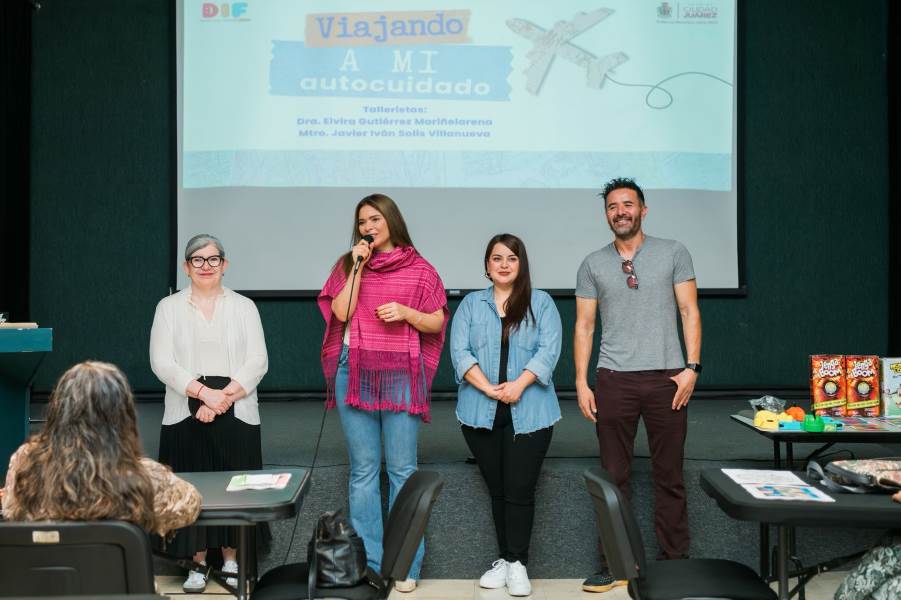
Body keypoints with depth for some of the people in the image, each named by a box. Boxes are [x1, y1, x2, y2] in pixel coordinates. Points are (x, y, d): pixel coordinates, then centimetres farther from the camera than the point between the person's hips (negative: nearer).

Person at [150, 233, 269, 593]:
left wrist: (223, 398, -14)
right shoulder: (169, 307, 6)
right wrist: (205, 393, -16)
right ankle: (198, 563, 18)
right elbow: (161, 362, -5)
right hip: (186, 415, 0)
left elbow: (257, 362, -2)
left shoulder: (244, 307, 6)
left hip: (237, 415, 0)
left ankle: (232, 560, 18)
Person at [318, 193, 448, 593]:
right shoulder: (347, 265, 10)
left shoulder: (419, 269, 5)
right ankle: (366, 561, 15)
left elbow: (436, 323, 4)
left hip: (401, 374, -2)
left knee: (402, 469, 1)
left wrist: (405, 312, -13)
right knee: (363, 470, 6)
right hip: (355, 373, 2)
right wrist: (359, 266, -6)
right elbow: (341, 312, -3)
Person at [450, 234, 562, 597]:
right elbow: (459, 352, -1)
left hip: (529, 412, -1)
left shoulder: (541, 303, 9)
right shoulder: (470, 304, 11)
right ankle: (504, 559, 19)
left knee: (520, 489, -5)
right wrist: (488, 388, -14)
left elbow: (549, 350, -4)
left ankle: (517, 562, 6)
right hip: (481, 412, 2)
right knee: (497, 489, 8)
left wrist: (519, 385, -18)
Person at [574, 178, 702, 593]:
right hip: (614, 380, 1)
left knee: (669, 475, 6)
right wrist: (581, 382, 1)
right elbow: (584, 326, 8)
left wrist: (691, 367, -6)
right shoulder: (593, 264, 9)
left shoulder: (673, 254, 6)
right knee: (614, 476, 5)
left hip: (667, 378, -1)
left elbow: (690, 312, 4)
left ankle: (674, 561, 17)